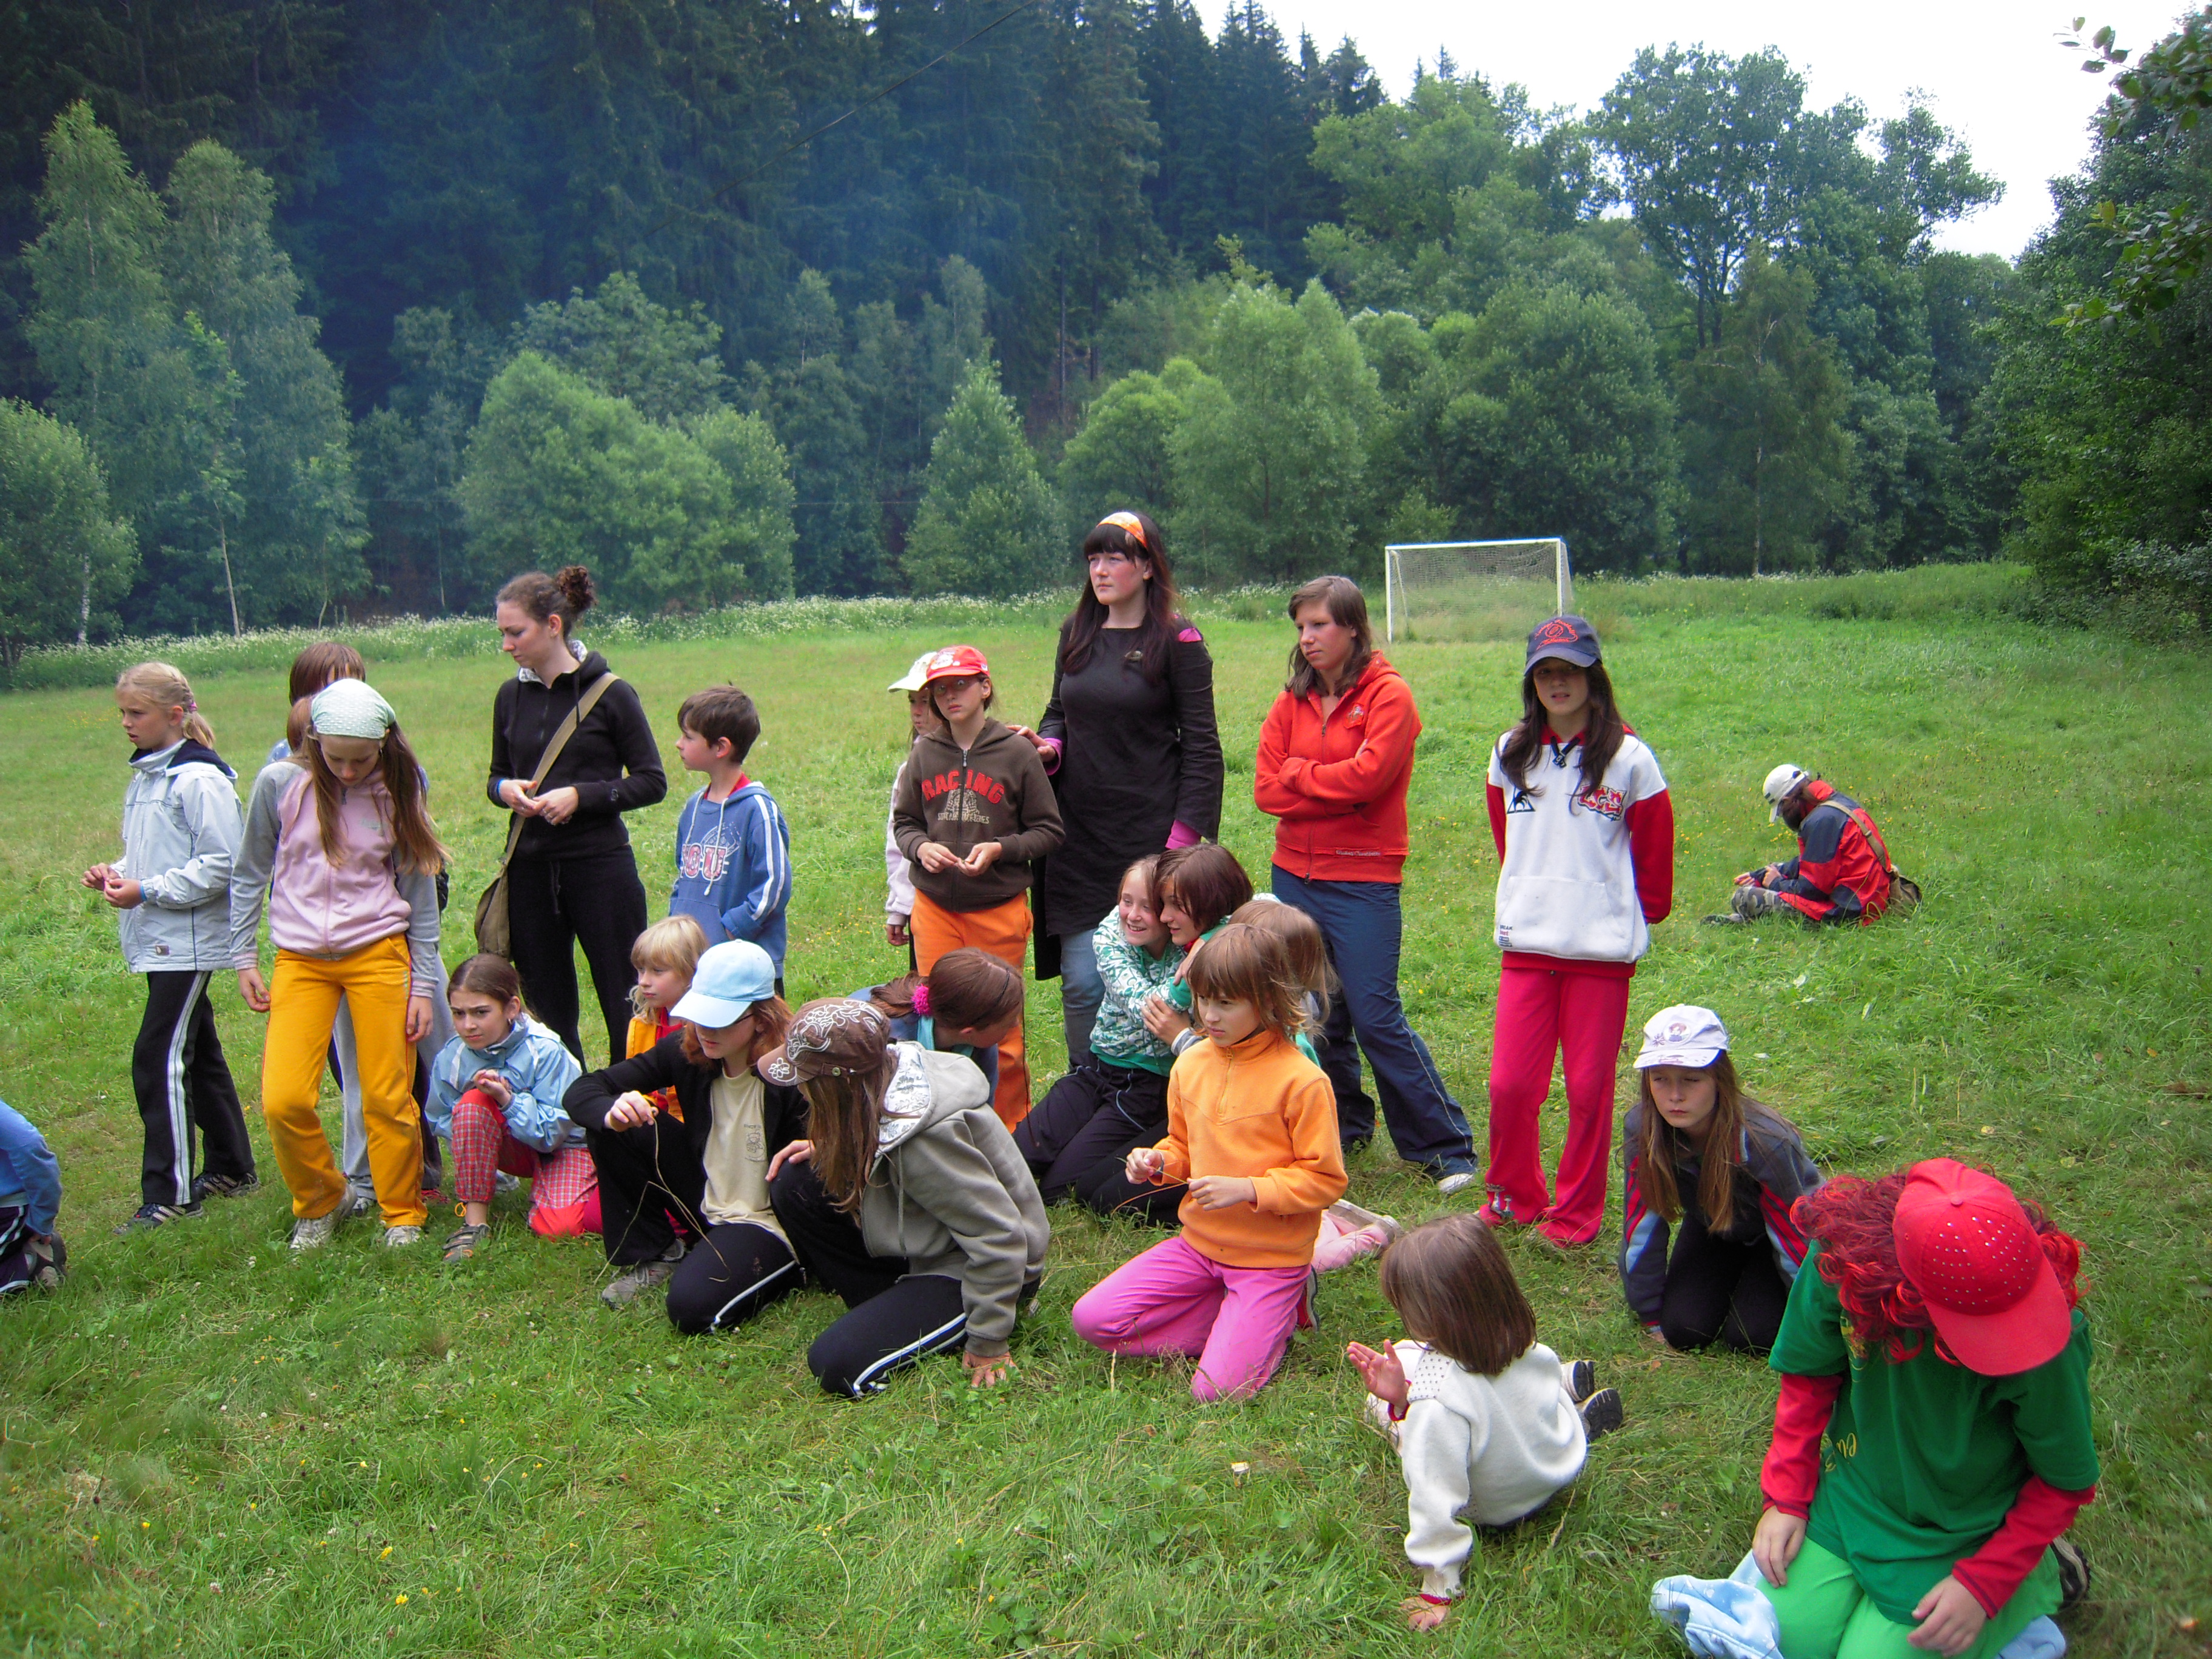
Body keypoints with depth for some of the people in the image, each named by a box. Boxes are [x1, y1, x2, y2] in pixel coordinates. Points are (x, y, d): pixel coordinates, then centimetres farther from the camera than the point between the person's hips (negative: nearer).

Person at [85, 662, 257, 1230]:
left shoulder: (199, 779, -15)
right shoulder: (143, 777, 14)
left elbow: (221, 864, -18)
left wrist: (147, 891, -19)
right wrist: (116, 874, 4)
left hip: (190, 942, -9)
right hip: (159, 941, 9)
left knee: (159, 1059, -9)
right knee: (197, 1054, 15)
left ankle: (168, 1193, -2)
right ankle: (232, 1167, 26)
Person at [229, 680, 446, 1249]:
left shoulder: (397, 793, 0)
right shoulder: (280, 785, -2)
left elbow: (420, 894, 5)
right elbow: (249, 877, 9)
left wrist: (424, 984, 3)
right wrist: (243, 958, 6)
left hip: (380, 954, 0)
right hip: (300, 961, 1)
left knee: (388, 1100, 1)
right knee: (283, 1101, -8)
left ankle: (403, 1213, 22)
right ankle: (318, 1202, 19)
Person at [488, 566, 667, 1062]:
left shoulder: (610, 695, -6)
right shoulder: (511, 696, 7)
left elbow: (652, 782, -4)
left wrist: (582, 796, -17)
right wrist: (505, 789, -4)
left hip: (600, 867, -5)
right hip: (531, 868, 5)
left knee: (625, 1010, 2)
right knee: (547, 1014, 12)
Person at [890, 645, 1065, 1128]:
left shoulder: (1016, 752, -5)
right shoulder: (925, 754, 4)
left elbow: (1048, 830, 0)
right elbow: (903, 820, 14)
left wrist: (1000, 849, -15)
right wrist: (921, 847, -6)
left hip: (999, 908, -2)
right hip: (935, 908, 3)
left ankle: (1010, 1131, 21)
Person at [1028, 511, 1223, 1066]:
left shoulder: (1178, 640, -5)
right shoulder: (1076, 632, 10)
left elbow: (1201, 745, -5)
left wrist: (1183, 838, -12)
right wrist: (1048, 746, -3)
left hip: (1148, 834, -4)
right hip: (1080, 834, 4)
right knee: (1081, 984, 4)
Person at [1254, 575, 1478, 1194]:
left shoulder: (1388, 696, -6)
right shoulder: (1293, 701, 9)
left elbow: (1367, 774, -19)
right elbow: (1266, 790, 0)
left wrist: (1299, 772, -5)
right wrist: (1338, 790, -11)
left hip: (1363, 881, -5)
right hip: (1295, 875, 5)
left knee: (1377, 1018, -7)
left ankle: (1448, 1148, 5)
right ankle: (1344, 1128, 29)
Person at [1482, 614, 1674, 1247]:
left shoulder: (1628, 758, -3)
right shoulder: (1511, 755, 8)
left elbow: (1655, 853, 6)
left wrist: (1637, 914, 12)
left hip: (1602, 947, -3)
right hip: (1526, 944, 3)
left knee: (1589, 1087, 5)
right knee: (1509, 1083, 1)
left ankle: (1578, 1211, 21)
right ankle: (1515, 1196, 24)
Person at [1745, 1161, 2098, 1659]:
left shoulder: (2051, 1338, -31)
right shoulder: (1844, 1255, -26)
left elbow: (2065, 1481, -13)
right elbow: (1810, 1379, -5)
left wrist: (1983, 1584, -17)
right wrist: (1786, 1498, -6)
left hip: (1954, 1538, -3)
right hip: (1847, 1500, 3)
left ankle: (2035, 1575, 18)